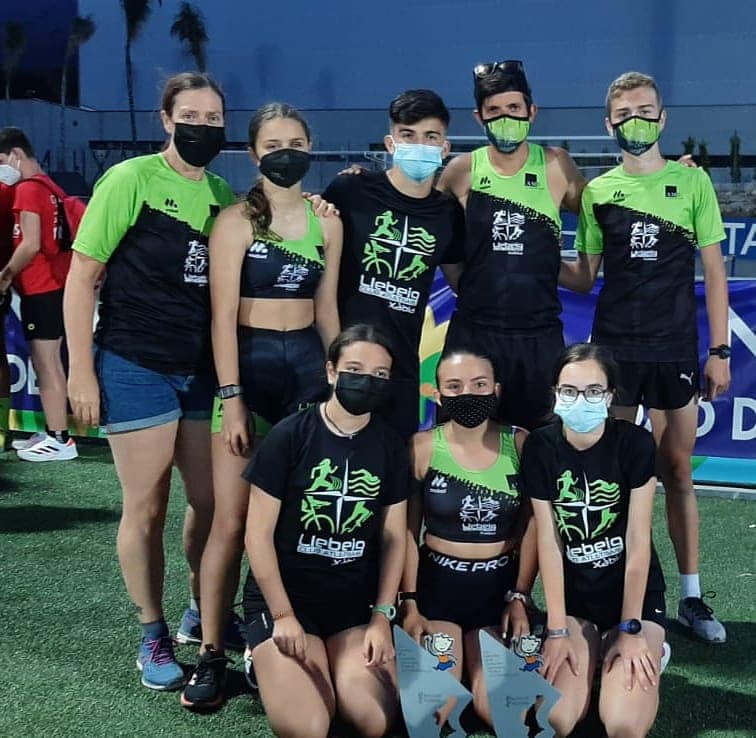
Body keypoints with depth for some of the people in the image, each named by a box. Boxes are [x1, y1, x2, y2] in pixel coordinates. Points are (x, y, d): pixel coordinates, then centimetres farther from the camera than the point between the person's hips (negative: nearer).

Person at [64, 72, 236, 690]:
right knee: (147, 508, 5)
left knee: (212, 500, 10)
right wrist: (82, 372, -11)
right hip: (136, 367, -4)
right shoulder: (130, 181, -8)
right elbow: (82, 276, -8)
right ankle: (153, 634, 21)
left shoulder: (224, 194, 7)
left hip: (205, 371, 5)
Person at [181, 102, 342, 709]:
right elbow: (223, 314, -9)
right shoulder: (236, 220, -4)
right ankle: (211, 654, 3)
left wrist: (337, 383, 12)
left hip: (307, 366, 4)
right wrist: (231, 398, -15)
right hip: (248, 364, -4)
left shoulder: (326, 222, 9)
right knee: (233, 519, -6)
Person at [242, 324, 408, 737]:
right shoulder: (289, 437, -10)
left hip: (357, 602, 3)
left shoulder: (390, 447, 2)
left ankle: (337, 668, 16)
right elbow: (259, 535, -9)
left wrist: (382, 617, -3)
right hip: (284, 596, -3)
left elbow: (393, 538, 6)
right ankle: (270, 659, 13)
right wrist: (283, 616, -11)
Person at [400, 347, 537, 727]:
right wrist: (409, 603, -6)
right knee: (432, 711, -11)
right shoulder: (421, 448, -8)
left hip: (500, 585, 1)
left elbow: (531, 529, 1)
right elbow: (408, 530, -2)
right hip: (436, 583, -1)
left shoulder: (521, 444, -5)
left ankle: (479, 664, 24)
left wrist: (520, 598, -1)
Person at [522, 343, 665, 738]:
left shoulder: (635, 443, -15)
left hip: (633, 589, -1)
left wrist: (631, 630, -13)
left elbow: (638, 541, -14)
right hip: (572, 592, 2)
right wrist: (557, 630, -11)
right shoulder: (540, 447, -10)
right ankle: (594, 651, 13)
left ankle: (649, 650, 10)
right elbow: (548, 540, -10)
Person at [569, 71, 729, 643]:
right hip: (614, 348, 1)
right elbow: (585, 276, 6)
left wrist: (719, 349, -2)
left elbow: (713, 270, 3)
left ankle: (691, 596, 18)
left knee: (677, 472, 6)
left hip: (674, 349, -1)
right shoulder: (598, 192, 5)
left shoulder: (692, 181, 2)